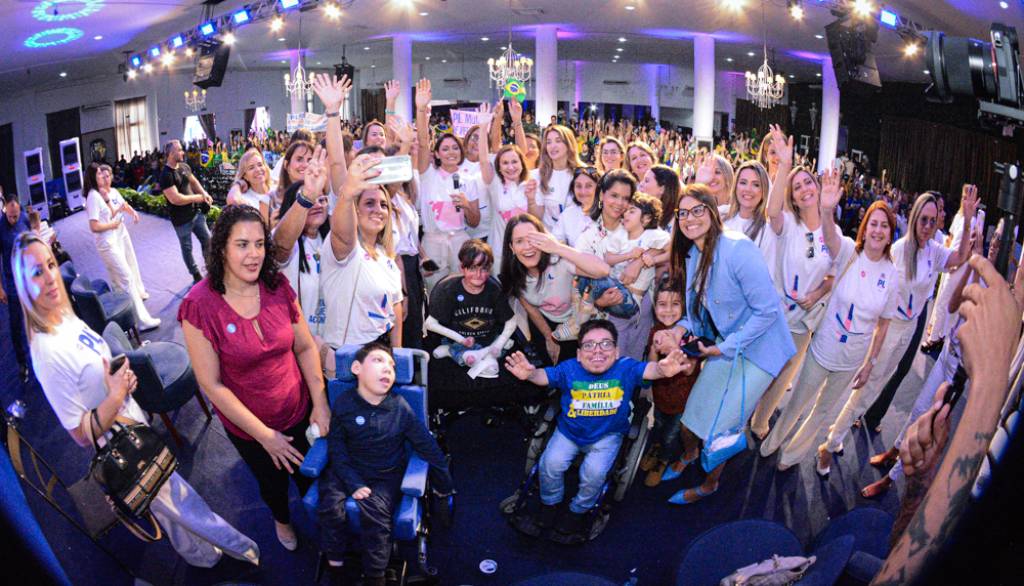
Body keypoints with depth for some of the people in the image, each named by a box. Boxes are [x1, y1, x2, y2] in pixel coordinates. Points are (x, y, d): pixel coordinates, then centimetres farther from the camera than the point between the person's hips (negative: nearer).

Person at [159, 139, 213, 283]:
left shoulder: (184, 166, 1)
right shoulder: (166, 175, -21)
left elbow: (194, 182, 16)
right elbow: (176, 199, -27)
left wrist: (204, 193, -4)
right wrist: (197, 197, -16)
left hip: (196, 212, 7)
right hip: (181, 219, -6)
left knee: (207, 241, 14)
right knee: (187, 248, 10)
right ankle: (196, 275, 24)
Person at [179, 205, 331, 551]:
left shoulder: (277, 286, -15)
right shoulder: (199, 305, -25)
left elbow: (305, 346, -5)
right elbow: (211, 384, -21)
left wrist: (320, 404, -11)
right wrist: (264, 434, -19)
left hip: (300, 411, 2)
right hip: (247, 425, -2)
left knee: (310, 476, 24)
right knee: (272, 482, 26)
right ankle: (281, 519, 61)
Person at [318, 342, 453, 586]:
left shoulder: (401, 409, -9)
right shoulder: (343, 405, -9)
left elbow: (428, 448, -2)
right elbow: (337, 450, -4)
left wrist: (444, 485, 5)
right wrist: (354, 483, -16)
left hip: (387, 476, -1)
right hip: (349, 471, 1)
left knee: (374, 511, -23)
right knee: (330, 505, -20)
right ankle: (334, 562, 5)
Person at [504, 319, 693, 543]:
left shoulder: (625, 369, -20)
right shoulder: (569, 369, -16)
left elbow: (648, 370, -37)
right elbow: (544, 376, -26)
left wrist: (663, 369, -62)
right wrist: (529, 373, -51)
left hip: (607, 435, -1)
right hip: (569, 431, 1)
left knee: (594, 472, -21)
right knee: (551, 462, -17)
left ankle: (577, 512, 12)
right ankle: (549, 507, 15)